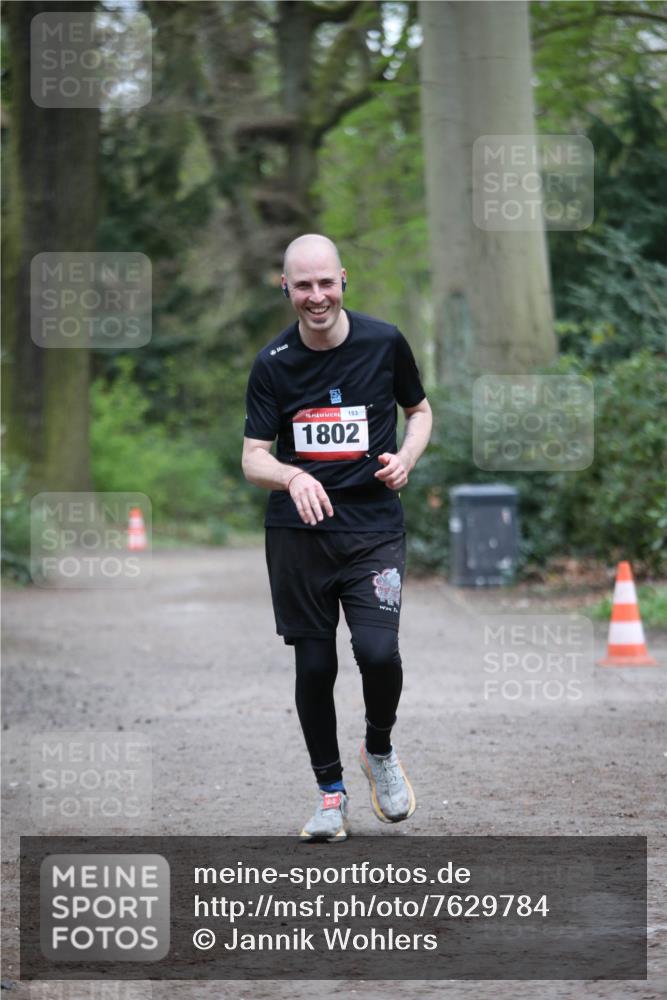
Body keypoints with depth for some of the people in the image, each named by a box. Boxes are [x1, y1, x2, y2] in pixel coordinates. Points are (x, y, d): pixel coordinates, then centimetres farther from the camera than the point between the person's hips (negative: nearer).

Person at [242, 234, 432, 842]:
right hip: (297, 532, 1)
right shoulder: (273, 363, -1)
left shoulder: (384, 343, -1)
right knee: (314, 665, 3)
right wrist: (293, 477, -24)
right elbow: (253, 457, -2)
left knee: (378, 651, -18)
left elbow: (419, 409, 16)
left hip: (374, 526, -1)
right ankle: (330, 792, 20)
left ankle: (380, 751, 12)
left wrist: (407, 457, -5)